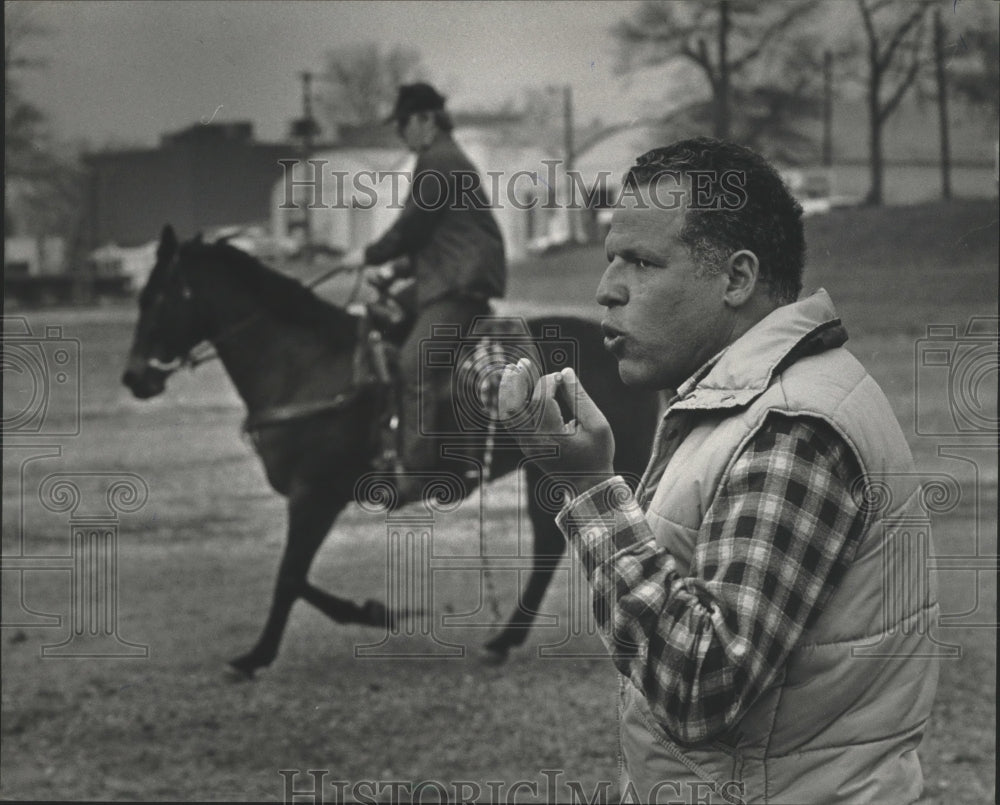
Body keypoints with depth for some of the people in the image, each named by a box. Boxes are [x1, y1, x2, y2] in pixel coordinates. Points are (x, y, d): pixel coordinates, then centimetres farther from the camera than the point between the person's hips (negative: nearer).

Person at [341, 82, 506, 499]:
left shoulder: (438, 161, -9)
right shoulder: (448, 160, 24)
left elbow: (413, 225, -12)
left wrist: (371, 256, 1)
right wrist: (397, 269, 18)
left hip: (459, 284, -12)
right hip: (449, 281, 12)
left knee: (414, 362, -22)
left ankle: (413, 469, -29)